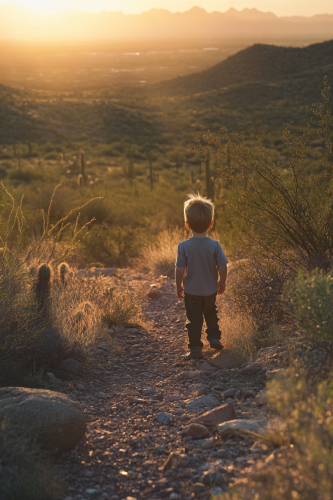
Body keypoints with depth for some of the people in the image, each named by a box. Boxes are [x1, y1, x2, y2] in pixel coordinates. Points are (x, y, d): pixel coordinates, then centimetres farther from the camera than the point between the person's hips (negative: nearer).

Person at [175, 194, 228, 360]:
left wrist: (179, 285, 2)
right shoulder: (215, 245, -14)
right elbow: (222, 267, -11)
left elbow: (180, 269, -14)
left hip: (191, 291, -2)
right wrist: (222, 283, 7)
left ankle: (195, 348, 9)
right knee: (211, 313, 27)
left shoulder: (184, 246, -17)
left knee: (193, 319, 9)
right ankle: (214, 337, 26)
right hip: (210, 290, 2)